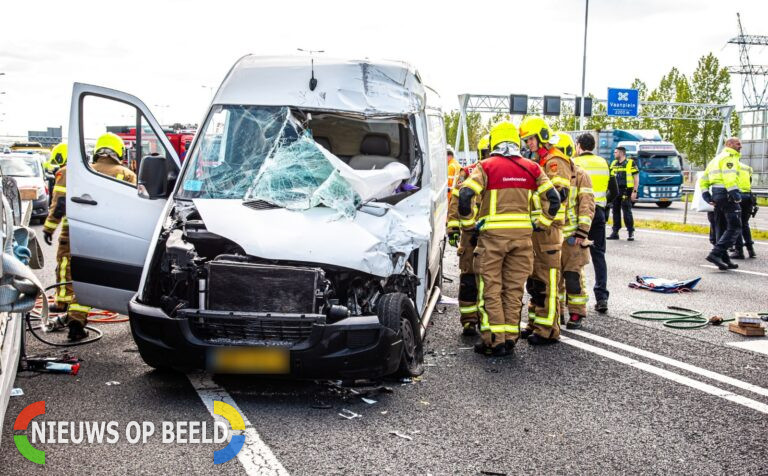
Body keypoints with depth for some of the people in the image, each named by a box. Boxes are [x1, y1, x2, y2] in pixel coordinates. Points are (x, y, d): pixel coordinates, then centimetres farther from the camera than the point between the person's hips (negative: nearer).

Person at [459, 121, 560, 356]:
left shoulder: (486, 166, -3)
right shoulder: (531, 168, 7)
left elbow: (465, 195, -14)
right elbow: (553, 198, 4)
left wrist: (468, 221, -1)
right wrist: (542, 223, 12)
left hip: (493, 232, -3)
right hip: (523, 233, 3)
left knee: (490, 288, 4)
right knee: (514, 288, 11)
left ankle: (494, 341, 2)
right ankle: (510, 338, 15)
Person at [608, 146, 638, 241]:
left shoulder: (630, 163, -3)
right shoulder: (613, 164, 15)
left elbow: (636, 178, -4)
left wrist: (634, 191, -11)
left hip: (626, 191, -6)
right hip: (615, 191, 6)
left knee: (627, 212, -7)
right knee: (615, 211, 8)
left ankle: (631, 233, -1)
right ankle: (615, 232, 15)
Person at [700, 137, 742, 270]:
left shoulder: (716, 158, 25)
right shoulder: (730, 157, -4)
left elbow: (704, 179, 23)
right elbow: (729, 176, -21)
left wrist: (706, 194, 16)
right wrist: (734, 192, -26)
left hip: (716, 195, 10)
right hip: (726, 194, -10)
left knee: (723, 229, 13)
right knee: (734, 228, -11)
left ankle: (724, 259, 14)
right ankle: (715, 253, -23)